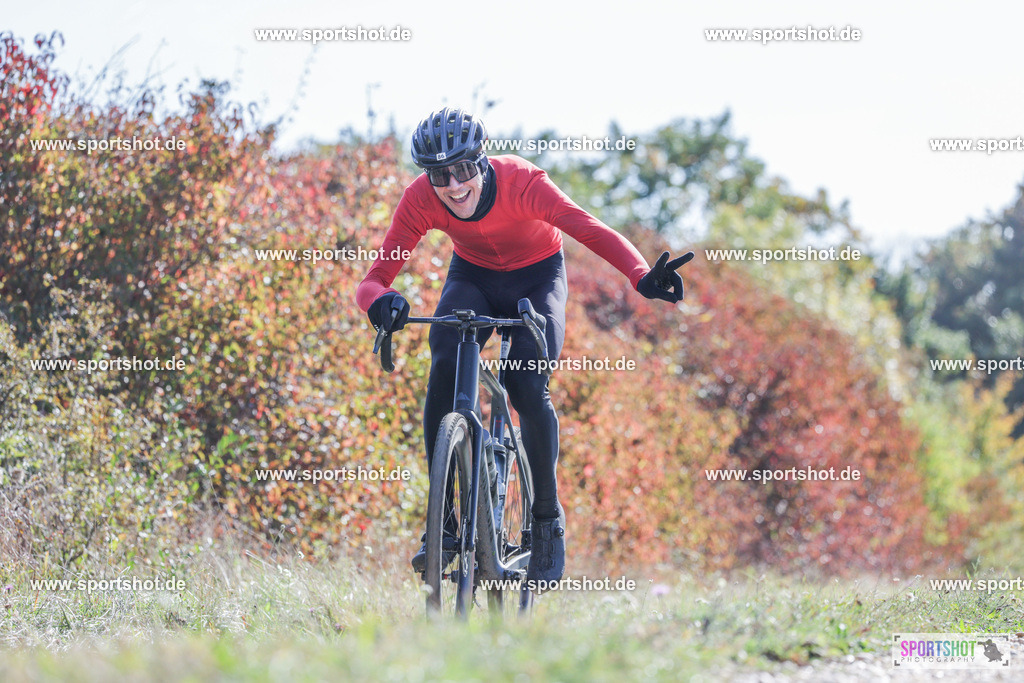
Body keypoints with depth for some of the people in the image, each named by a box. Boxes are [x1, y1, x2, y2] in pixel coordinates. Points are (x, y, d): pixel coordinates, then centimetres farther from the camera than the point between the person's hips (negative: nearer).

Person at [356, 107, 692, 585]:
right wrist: (379, 301, -54)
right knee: (444, 369, -27)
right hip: (472, 277, 2)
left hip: (537, 278, -2)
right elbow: (374, 278, -28)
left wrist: (642, 277, -65)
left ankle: (548, 522, -2)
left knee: (528, 388, -24)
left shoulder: (521, 182, -34)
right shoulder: (420, 200, -26)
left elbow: (592, 231, -46)